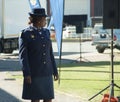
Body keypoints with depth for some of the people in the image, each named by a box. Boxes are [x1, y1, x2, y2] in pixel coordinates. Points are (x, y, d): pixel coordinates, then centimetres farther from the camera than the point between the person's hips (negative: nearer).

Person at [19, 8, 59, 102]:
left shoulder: (46, 32, 11)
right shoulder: (25, 34, -7)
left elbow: (50, 53, 14)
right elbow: (23, 55, -11)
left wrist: (55, 71, 10)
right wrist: (26, 74, -19)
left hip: (46, 72, 6)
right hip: (33, 73, -5)